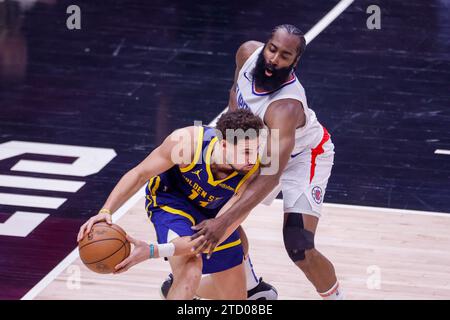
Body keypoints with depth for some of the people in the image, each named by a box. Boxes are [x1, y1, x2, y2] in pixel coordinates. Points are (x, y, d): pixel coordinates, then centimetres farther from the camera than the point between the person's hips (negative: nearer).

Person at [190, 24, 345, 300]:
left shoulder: (286, 107, -42)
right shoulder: (248, 52, -23)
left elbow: (270, 177, -46)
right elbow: (237, 91, 3)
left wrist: (223, 222, -51)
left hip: (303, 156, -7)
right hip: (262, 146, 7)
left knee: (299, 249, -18)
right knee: (220, 207, 9)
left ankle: (336, 296, 11)